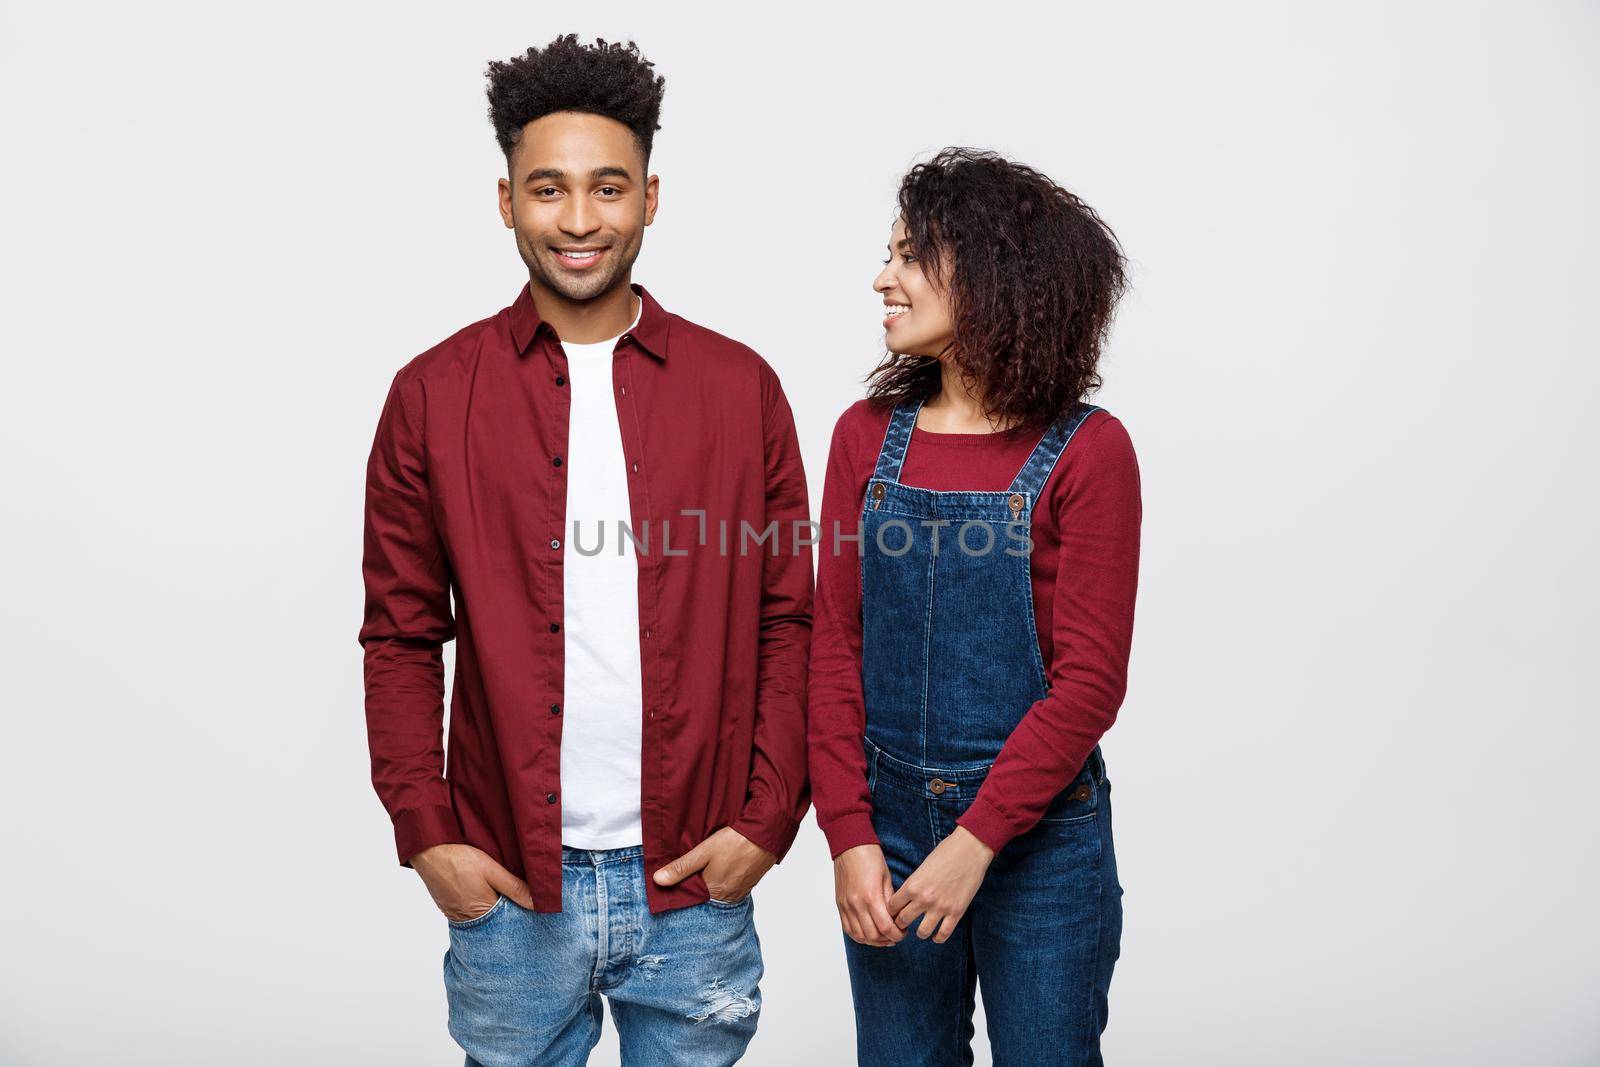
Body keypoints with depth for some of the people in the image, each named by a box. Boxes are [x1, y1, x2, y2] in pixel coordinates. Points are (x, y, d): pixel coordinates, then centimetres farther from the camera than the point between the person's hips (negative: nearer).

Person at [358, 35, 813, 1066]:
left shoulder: (741, 388, 1)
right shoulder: (434, 394, 0)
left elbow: (787, 622, 2)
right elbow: (401, 639, 3)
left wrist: (767, 821, -4)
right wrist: (426, 837, -3)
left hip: (694, 878, 1)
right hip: (507, 885, 0)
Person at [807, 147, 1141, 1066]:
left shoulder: (1087, 453, -10)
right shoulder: (868, 436, 1)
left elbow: (1090, 679, -12)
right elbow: (837, 645, 0)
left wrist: (977, 840, -15)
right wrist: (849, 834, -6)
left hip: (1040, 835, -3)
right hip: (887, 825, 3)